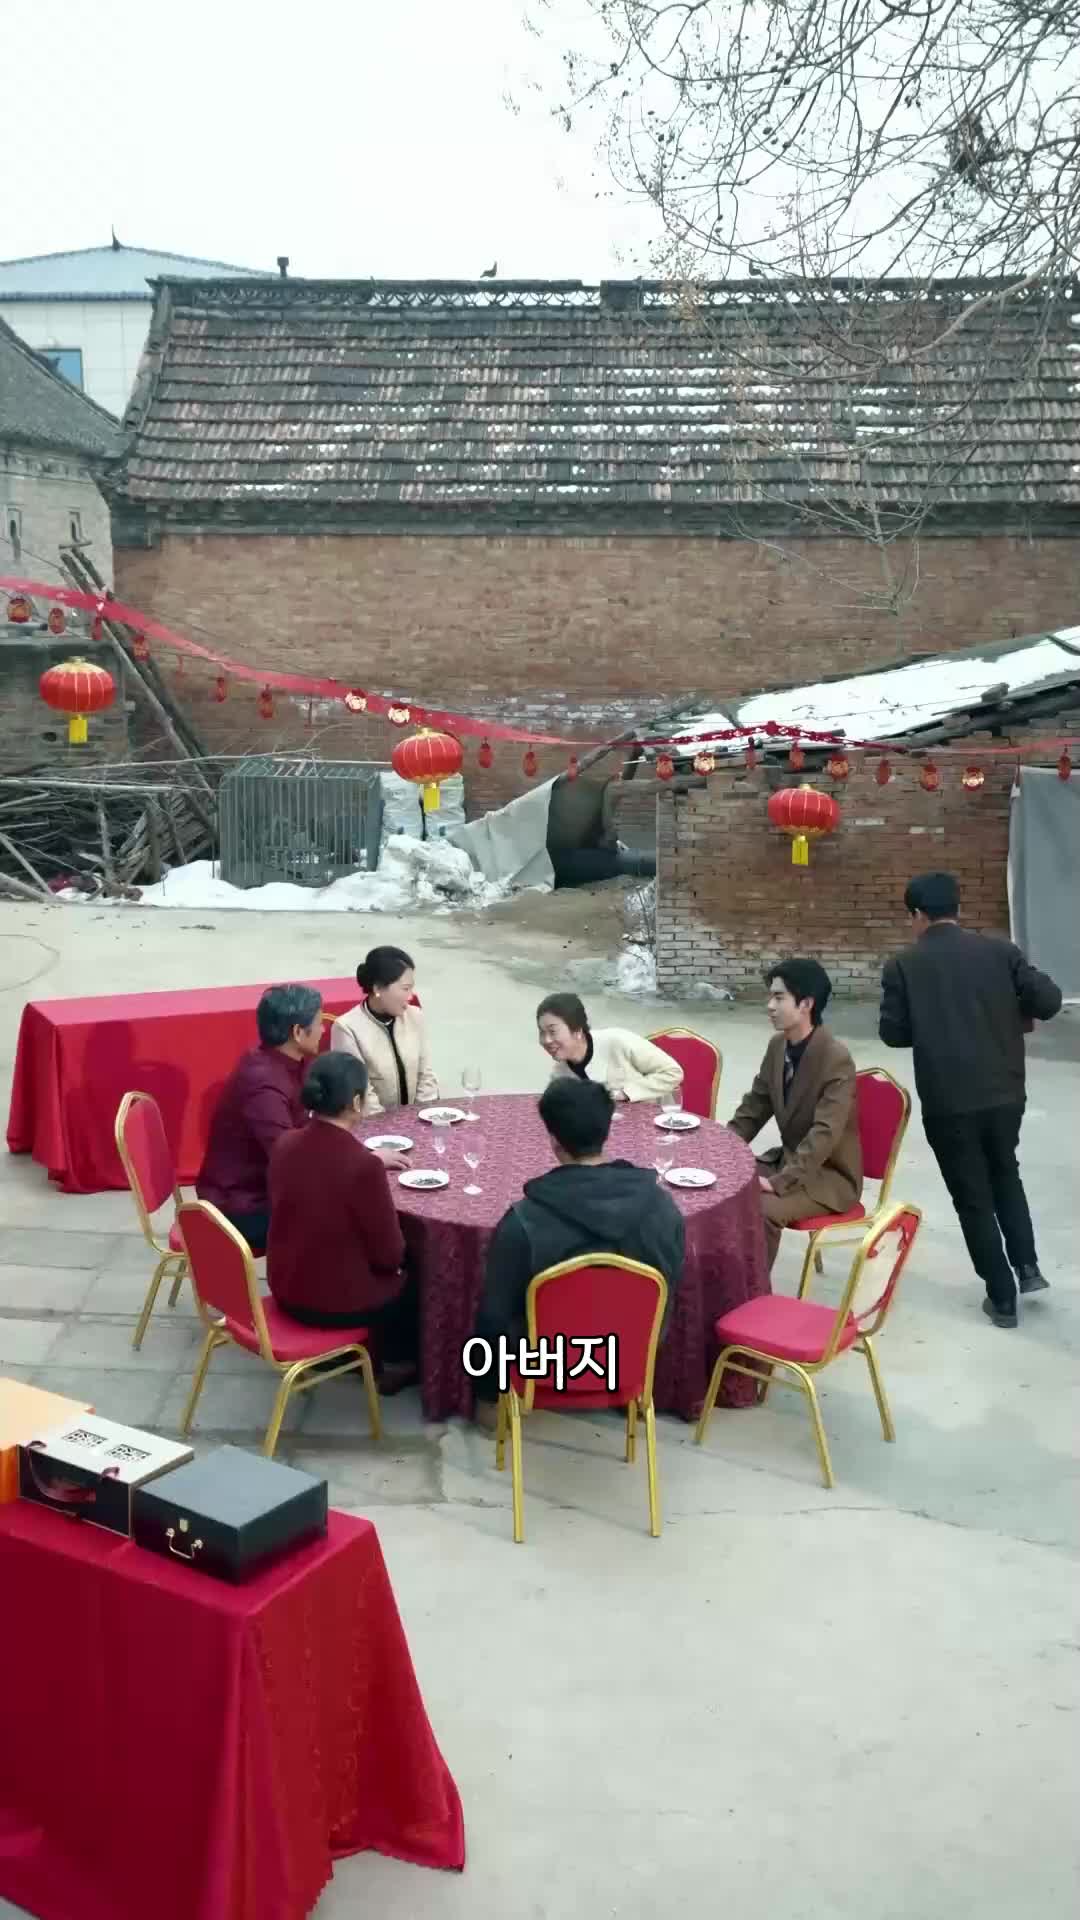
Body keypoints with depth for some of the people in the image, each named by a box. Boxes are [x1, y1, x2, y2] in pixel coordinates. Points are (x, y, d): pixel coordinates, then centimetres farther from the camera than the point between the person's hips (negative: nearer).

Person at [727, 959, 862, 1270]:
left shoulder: (836, 1060, -23)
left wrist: (778, 1182, -34)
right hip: (789, 1159, 8)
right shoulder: (778, 1046, 1)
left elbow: (825, 1134, -29)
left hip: (829, 1175, -8)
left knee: (760, 1208, -29)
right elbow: (754, 1106, 11)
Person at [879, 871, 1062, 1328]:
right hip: (1004, 1092, 3)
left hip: (947, 1100, -3)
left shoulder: (903, 965, -4)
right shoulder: (1000, 950, 0)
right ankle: (1027, 1266, 21)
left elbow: (893, 1032, -3)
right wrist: (1012, 1012, 15)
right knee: (1005, 1175, 28)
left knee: (973, 1197, 9)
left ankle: (1002, 1298, 15)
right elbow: (1048, 1002, -5)